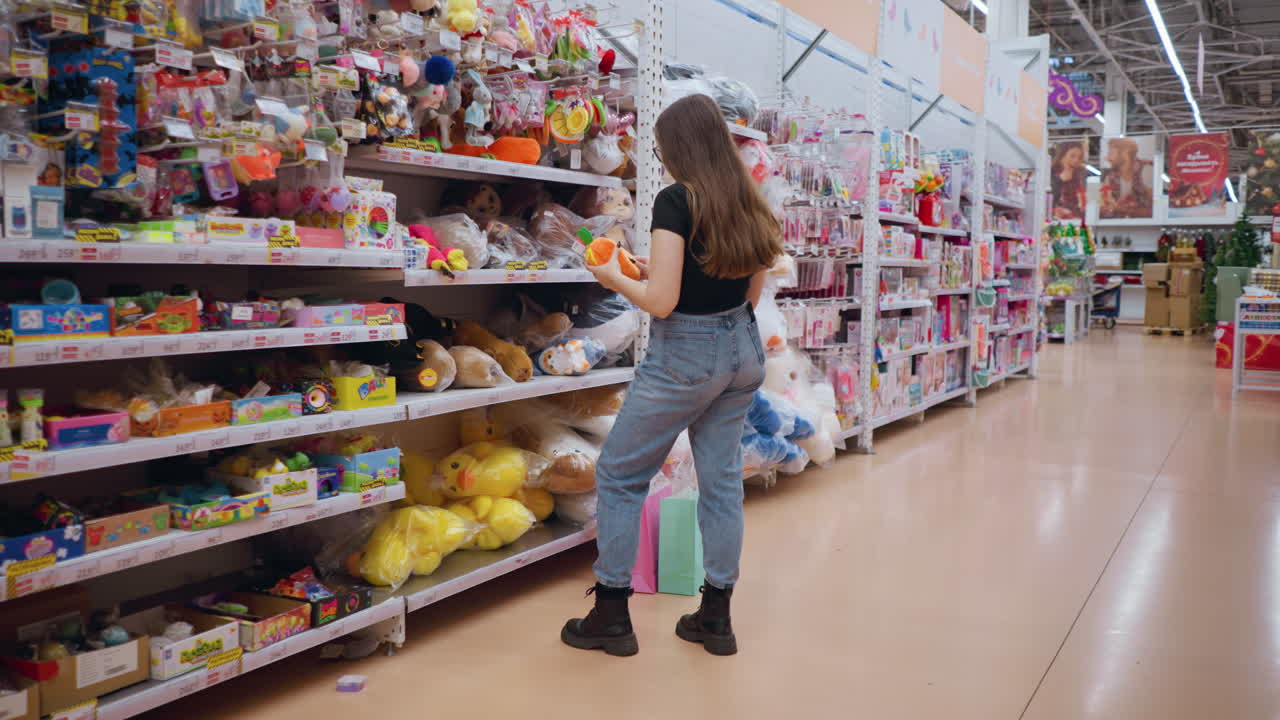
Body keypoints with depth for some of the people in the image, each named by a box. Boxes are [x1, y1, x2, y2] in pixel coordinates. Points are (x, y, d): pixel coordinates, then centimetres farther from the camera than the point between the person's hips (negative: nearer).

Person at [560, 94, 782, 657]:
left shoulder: (676, 201, -15)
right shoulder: (748, 204, 7)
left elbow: (660, 300, -20)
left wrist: (614, 277, -1)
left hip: (686, 354, -7)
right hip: (742, 348, 8)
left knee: (619, 474, 6)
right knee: (722, 478, 13)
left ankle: (611, 616, 13)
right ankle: (716, 616, 20)